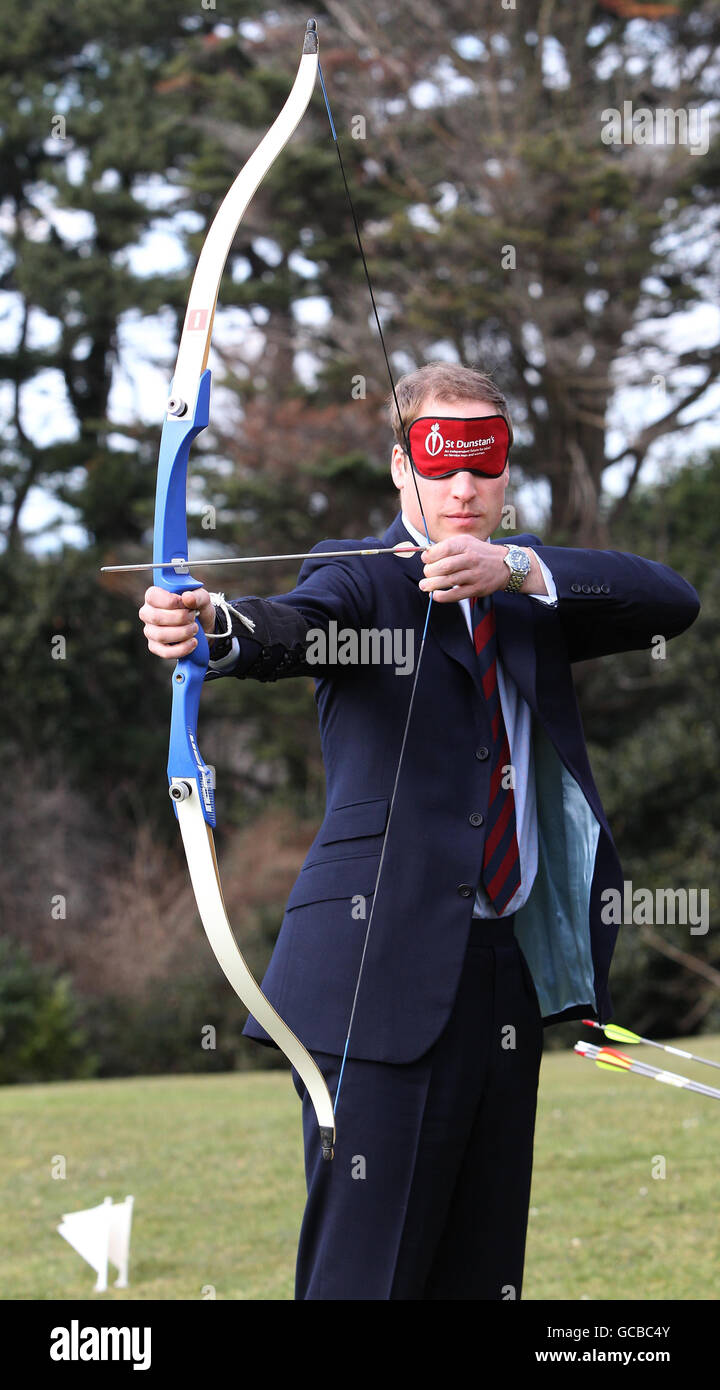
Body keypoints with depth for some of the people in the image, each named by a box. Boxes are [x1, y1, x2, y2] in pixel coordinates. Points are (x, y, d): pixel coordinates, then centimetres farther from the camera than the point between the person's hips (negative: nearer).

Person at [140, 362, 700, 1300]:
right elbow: (292, 630, -23)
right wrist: (214, 629, -48)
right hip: (389, 971, -6)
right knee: (366, 1264, -11)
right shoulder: (363, 577, -2)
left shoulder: (532, 588, 14)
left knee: (482, 1266, 11)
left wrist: (517, 568, -16)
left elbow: (672, 604, -1)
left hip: (511, 968, 6)